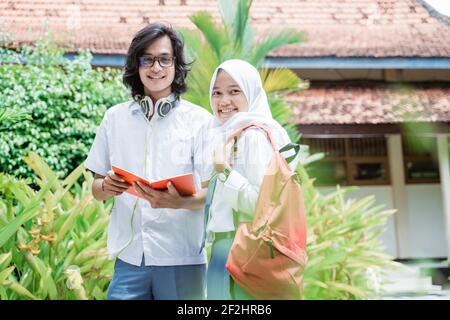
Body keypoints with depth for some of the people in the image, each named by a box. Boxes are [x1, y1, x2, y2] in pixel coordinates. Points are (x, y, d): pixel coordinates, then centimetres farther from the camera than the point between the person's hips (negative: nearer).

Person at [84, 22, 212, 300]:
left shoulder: (199, 119, -1)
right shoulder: (115, 118, 7)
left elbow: (211, 194, -4)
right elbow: (97, 189, 11)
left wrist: (178, 202, -24)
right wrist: (108, 187, -12)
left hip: (182, 258, -2)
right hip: (129, 256, 2)